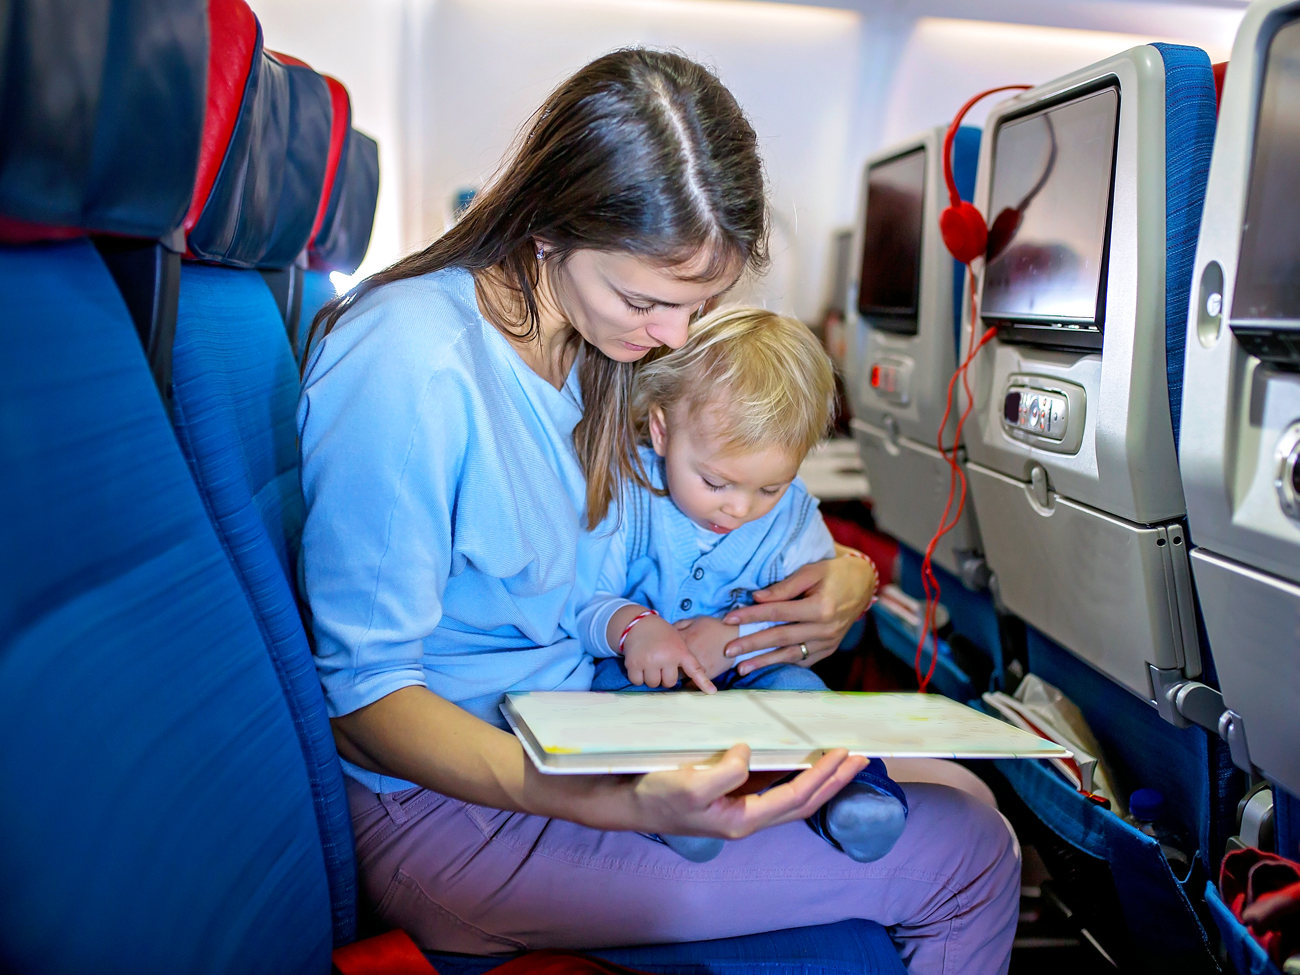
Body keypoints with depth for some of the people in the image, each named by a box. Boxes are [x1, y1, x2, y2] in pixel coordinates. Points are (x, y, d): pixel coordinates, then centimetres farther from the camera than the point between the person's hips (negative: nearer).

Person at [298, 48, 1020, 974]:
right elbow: (359, 697, -23)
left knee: (954, 786, 12)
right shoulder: (413, 362, -24)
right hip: (447, 801, -8)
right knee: (970, 856, -11)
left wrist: (850, 576, -8)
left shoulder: (599, 343, 4)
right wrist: (625, 806, -37)